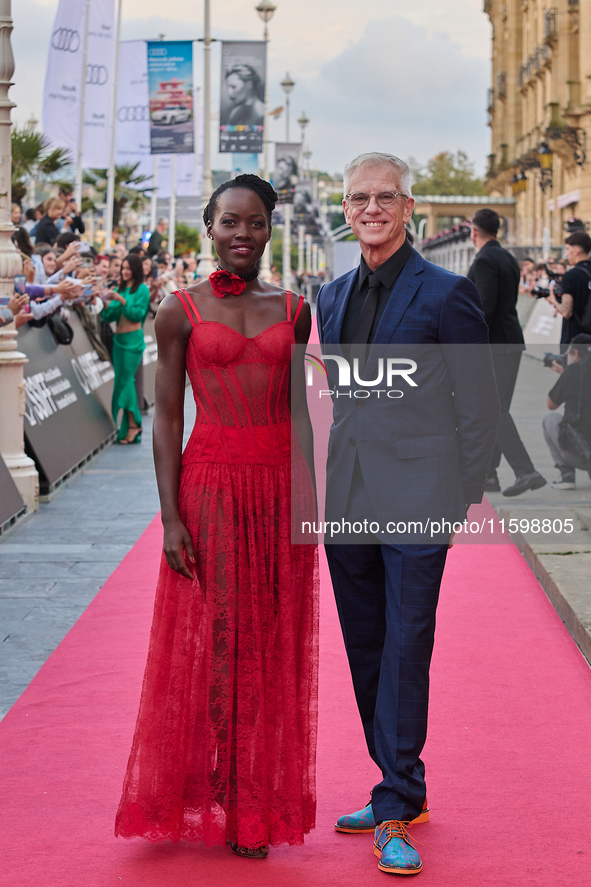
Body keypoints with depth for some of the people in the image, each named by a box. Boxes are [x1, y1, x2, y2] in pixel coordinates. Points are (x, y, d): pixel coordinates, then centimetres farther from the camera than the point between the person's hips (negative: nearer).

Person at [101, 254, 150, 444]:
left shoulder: (142, 289, -3)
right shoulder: (120, 289, 15)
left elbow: (138, 314, -12)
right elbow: (109, 317, 14)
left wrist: (122, 301, -18)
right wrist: (105, 305, -5)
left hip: (133, 339, -7)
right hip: (119, 338, 7)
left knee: (125, 380, -11)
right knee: (122, 381, 5)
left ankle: (132, 424, -7)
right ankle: (132, 424, 10)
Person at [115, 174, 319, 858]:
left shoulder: (291, 309, 7)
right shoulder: (181, 309, -1)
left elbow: (298, 409, 11)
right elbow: (166, 416, -3)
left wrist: (310, 500, 6)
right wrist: (170, 516, -9)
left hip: (279, 488, 3)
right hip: (210, 484, -3)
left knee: (271, 646, 7)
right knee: (210, 642, 3)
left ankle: (259, 802, 18)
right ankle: (213, 798, 15)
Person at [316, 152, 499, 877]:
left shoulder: (446, 293, -6)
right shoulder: (332, 297, 13)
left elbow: (479, 405, -4)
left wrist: (464, 494, -7)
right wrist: (336, 479, 13)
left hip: (416, 499, -6)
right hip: (348, 502, 7)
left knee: (405, 649, -5)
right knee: (366, 652, 12)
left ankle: (398, 806, 1)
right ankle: (400, 788, 24)